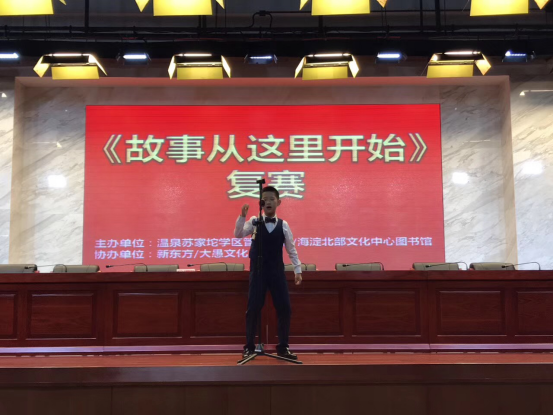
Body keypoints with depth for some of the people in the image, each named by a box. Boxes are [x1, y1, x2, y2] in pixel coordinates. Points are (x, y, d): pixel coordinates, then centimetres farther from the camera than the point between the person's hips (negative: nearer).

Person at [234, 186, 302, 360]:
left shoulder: (283, 225, 3)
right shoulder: (254, 221, -1)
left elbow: (291, 250, 8)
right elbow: (238, 235, -15)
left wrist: (298, 269, 3)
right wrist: (242, 216, -25)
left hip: (277, 271, 2)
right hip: (257, 270, -2)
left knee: (284, 308, 1)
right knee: (253, 308, -1)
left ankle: (283, 347, 14)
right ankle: (249, 347, 12)